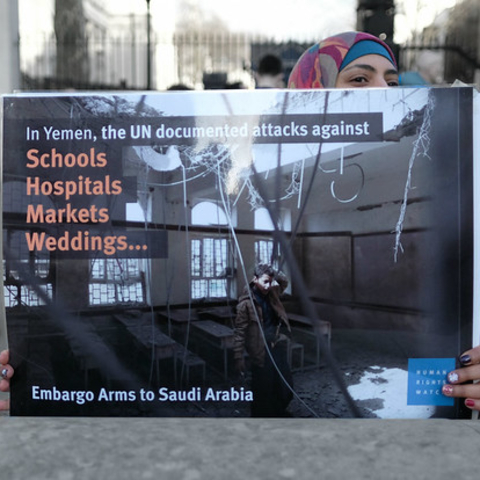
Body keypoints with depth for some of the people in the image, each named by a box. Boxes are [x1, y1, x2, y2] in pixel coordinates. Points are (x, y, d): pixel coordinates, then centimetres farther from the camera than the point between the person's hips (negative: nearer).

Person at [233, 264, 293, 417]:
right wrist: (239, 357, -15)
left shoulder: (271, 294, 3)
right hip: (261, 354, -7)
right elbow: (239, 332, -14)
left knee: (286, 388, 18)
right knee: (263, 392, 5)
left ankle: (279, 413, 42)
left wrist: (273, 274, 1)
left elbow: (284, 282, 22)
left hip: (278, 349, 7)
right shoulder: (246, 303, -15)